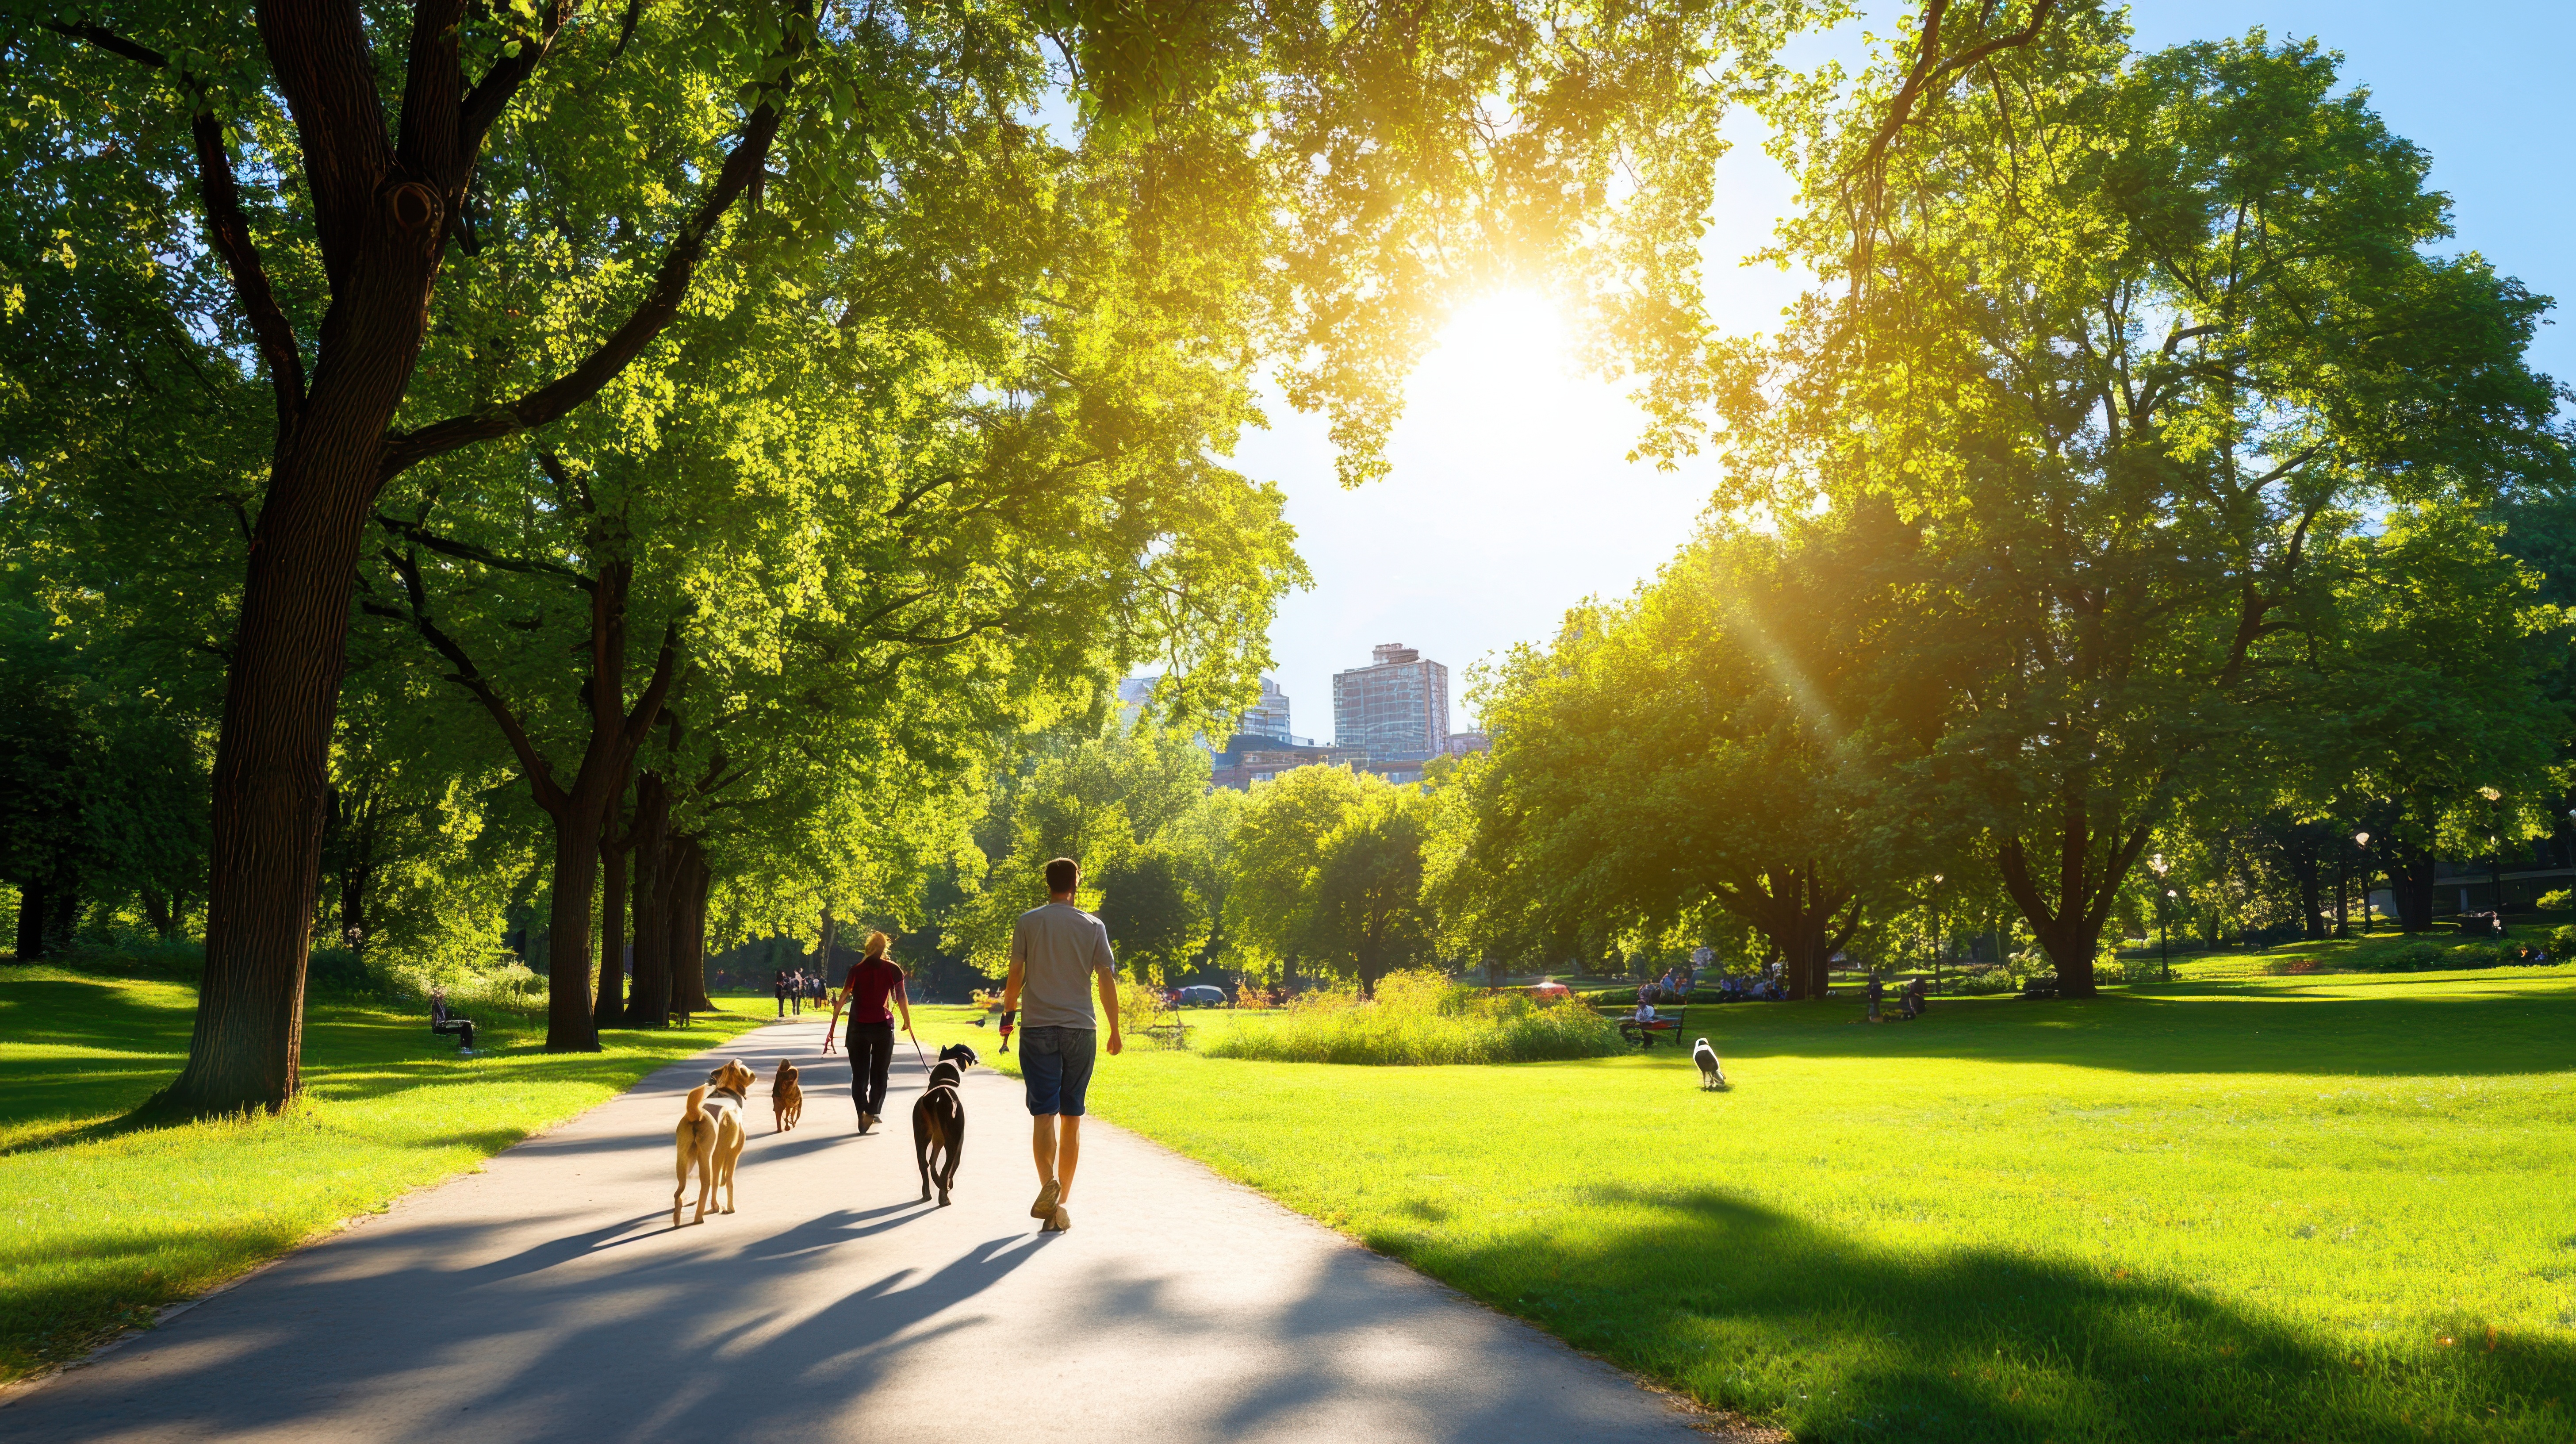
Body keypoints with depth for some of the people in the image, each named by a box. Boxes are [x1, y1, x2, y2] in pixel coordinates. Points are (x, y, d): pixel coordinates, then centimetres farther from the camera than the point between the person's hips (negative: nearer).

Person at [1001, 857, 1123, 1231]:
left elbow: (1015, 977, 2)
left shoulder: (1027, 923, 2)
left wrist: (1008, 1011, 20)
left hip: (1038, 1029, -1)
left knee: (1044, 1113, -4)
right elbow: (1107, 980, 1)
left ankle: (1048, 1183, -27)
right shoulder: (1093, 926, 3)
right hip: (1081, 1030, 1)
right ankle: (1060, 1204, 10)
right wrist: (1115, 1029, 8)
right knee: (1072, 1117, 8)